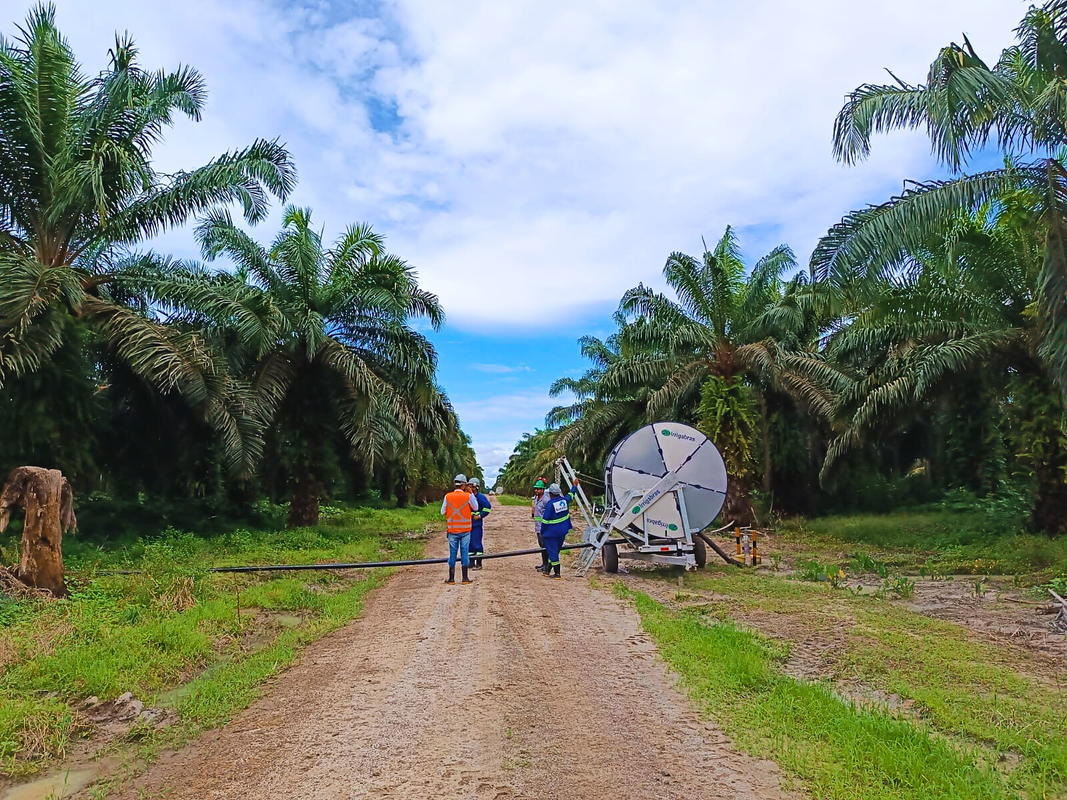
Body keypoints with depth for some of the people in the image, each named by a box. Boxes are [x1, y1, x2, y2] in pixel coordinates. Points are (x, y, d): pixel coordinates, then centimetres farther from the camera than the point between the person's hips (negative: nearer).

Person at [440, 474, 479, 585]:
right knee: (465, 552, 6)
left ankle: (451, 578, 11)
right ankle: (465, 578, 9)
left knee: (452, 553, 8)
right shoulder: (468, 496, -8)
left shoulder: (447, 496, -4)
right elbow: (475, 508, 7)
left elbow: (443, 512, 1)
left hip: (452, 530, 1)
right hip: (465, 530, -1)